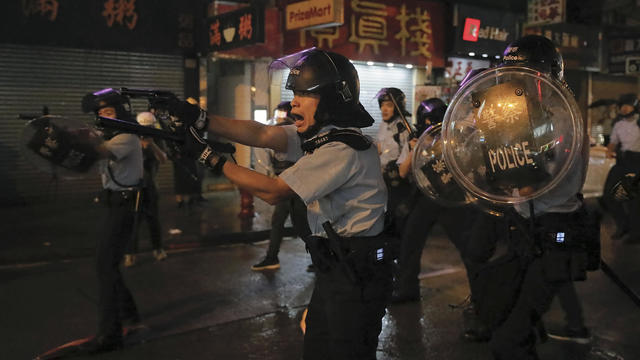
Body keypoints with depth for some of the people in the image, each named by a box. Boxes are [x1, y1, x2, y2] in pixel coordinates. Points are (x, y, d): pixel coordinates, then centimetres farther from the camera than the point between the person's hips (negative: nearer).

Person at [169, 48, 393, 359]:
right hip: (333, 270, 9)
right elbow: (261, 135, -5)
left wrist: (211, 158, -15)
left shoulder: (344, 149, -23)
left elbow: (272, 191, -21)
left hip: (357, 276, -9)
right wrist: (199, 119, -14)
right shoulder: (319, 134, 6)